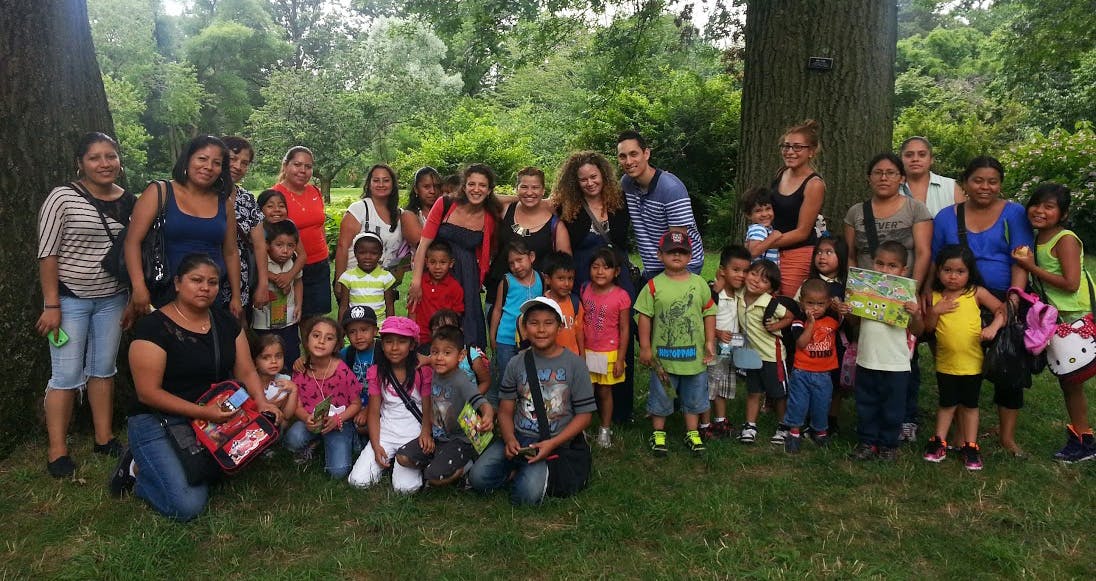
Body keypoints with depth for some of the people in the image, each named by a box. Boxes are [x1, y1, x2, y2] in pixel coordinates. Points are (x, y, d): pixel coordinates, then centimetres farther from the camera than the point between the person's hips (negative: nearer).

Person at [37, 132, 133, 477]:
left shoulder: (130, 202, 3)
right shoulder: (63, 197, -10)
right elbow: (47, 254, -11)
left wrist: (135, 300, 8)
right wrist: (52, 305, -14)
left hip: (112, 299, 4)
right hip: (70, 299, -4)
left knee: (104, 370, 11)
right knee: (67, 376, -2)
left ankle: (105, 439, 22)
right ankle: (57, 452, 8)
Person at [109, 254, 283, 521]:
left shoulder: (226, 323, 7)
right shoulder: (154, 326, -11)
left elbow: (246, 372, 8)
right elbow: (148, 392, -15)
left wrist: (261, 402, -13)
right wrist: (203, 412, -25)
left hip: (217, 418, 7)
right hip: (159, 423, -6)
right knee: (187, 505, -22)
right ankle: (140, 472, 9)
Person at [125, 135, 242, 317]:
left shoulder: (225, 202, 8)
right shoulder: (159, 193, -1)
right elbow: (132, 241, -8)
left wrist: (236, 297, 11)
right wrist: (139, 287, -19)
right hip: (166, 298, -3)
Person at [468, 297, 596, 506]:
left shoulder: (574, 364, -3)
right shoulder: (516, 364, 6)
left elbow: (584, 415, -3)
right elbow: (505, 411, 7)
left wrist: (552, 444, -14)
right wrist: (509, 439, -14)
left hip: (555, 443, -3)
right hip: (518, 437, 3)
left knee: (526, 495, -24)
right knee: (478, 478, -16)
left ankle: (541, 470, 7)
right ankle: (521, 469, 8)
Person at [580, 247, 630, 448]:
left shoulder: (621, 296, -13)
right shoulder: (585, 291, -3)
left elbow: (625, 329, -8)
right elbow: (580, 323, 4)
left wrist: (620, 359, -8)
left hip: (609, 354, -2)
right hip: (586, 352, 2)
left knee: (605, 392, 11)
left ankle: (605, 429, 28)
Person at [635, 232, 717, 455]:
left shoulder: (700, 284, -1)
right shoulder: (654, 286, -7)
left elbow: (709, 313, 5)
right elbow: (645, 317, -5)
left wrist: (710, 342, 2)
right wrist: (645, 347, -5)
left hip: (694, 353, 2)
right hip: (663, 354, -2)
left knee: (694, 396, 15)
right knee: (660, 395, 11)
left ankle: (692, 432, 32)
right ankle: (658, 433, 28)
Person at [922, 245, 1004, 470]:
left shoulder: (976, 293, -6)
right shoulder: (934, 297, -1)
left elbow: (1001, 310, -6)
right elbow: (928, 327, 0)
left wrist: (993, 327, -22)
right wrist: (934, 311, -16)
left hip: (972, 362, -1)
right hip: (945, 362, 1)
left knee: (970, 405, 11)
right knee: (946, 403, 14)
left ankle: (970, 446, 20)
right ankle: (939, 441, 25)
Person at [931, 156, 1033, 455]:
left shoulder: (1014, 214, 0)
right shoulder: (946, 217, 6)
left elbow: (1020, 261, -8)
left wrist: (1015, 296, -20)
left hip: (1004, 303, -1)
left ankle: (1007, 435, 18)